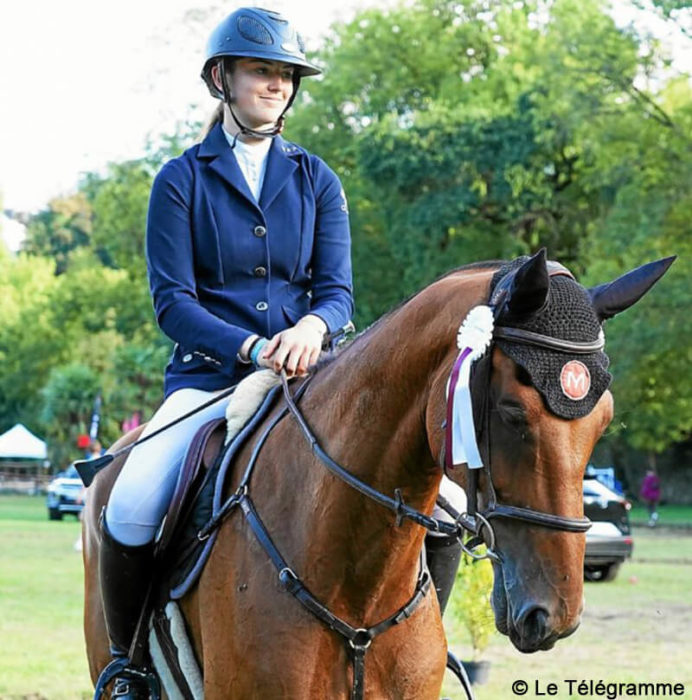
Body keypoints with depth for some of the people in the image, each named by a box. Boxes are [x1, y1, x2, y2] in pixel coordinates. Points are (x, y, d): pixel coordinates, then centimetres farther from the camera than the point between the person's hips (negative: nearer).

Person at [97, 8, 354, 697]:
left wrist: (312, 327, -20)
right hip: (208, 377, -2)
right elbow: (171, 300, -5)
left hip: (305, 378, 2)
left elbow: (337, 288, 5)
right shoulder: (181, 180, 4)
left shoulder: (316, 180, 12)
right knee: (128, 514, -27)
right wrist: (253, 348, -21)